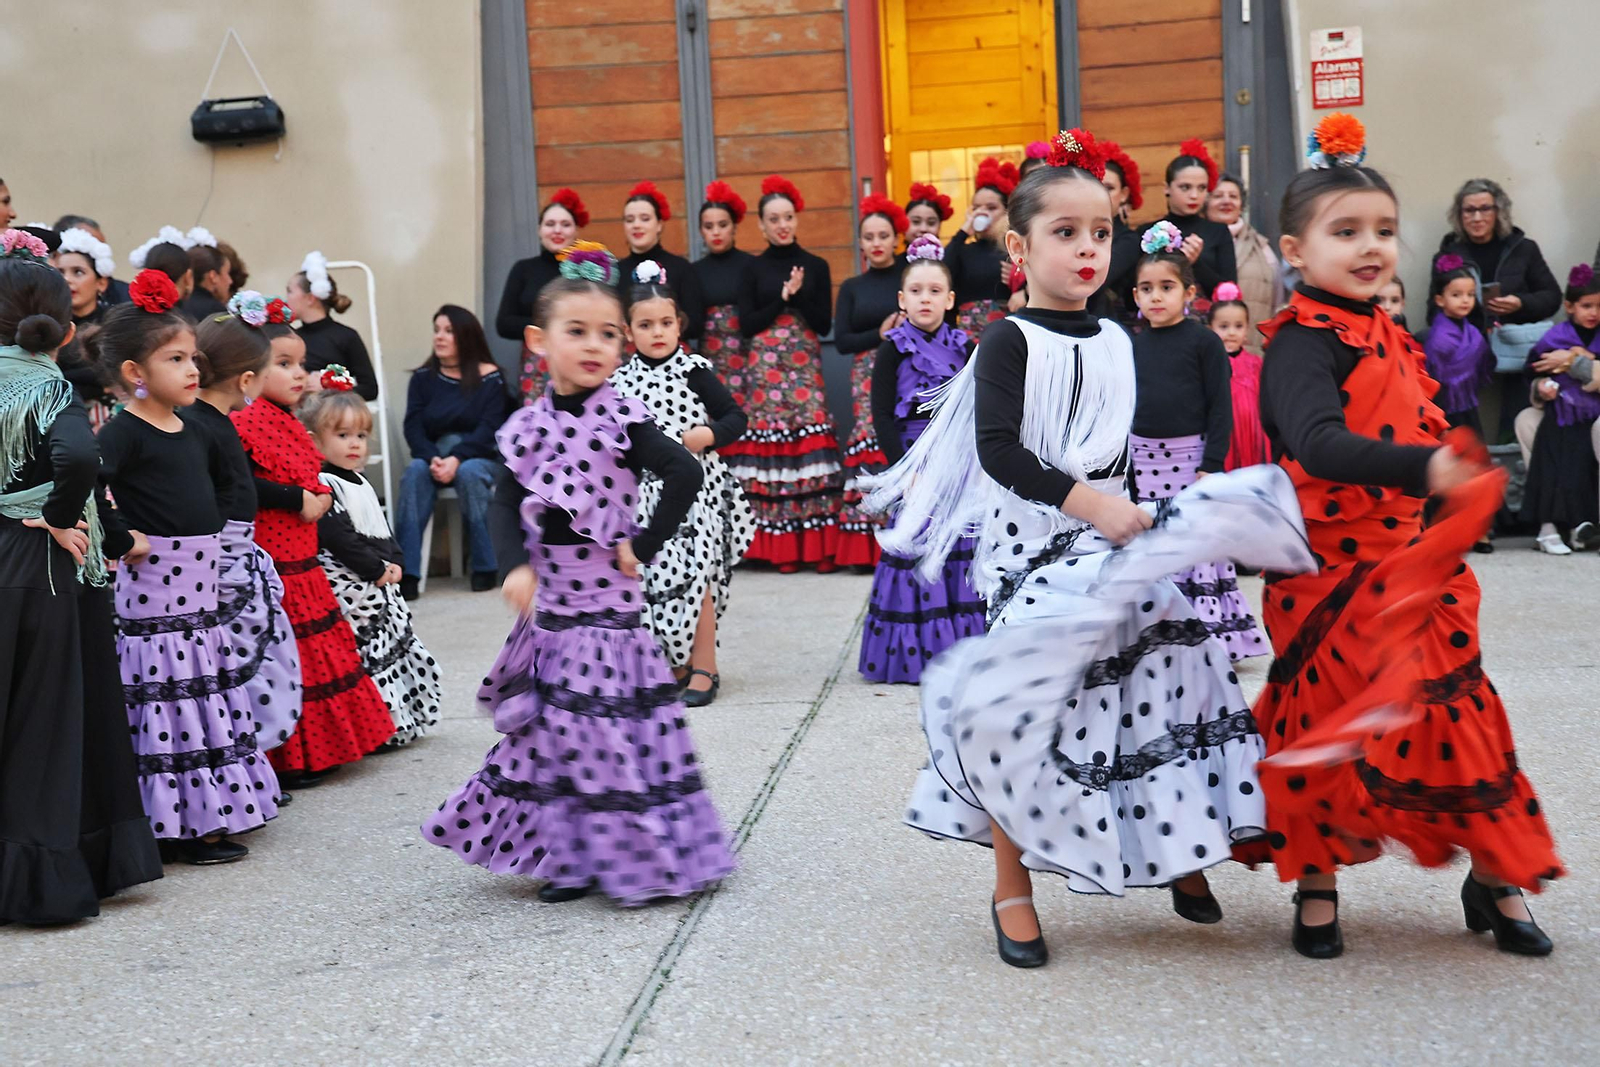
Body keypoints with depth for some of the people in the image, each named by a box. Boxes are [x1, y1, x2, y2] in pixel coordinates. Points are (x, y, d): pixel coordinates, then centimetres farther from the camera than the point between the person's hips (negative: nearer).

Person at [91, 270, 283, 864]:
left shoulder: (193, 431, 13)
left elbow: (211, 495, 30)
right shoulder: (126, 433, -12)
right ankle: (178, 827, 2)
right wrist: (121, 536, -19)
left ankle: (206, 813, 23)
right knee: (168, 709, -5)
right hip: (156, 585, -9)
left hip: (201, 586, 9)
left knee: (206, 699, 14)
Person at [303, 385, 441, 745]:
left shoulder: (360, 484, 17)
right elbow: (338, 537, -22)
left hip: (380, 580, 10)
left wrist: (393, 561, 3)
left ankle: (402, 718, 28)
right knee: (369, 647, -11)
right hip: (350, 585, -10)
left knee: (398, 639, 16)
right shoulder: (322, 486, -14)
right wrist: (377, 570, -17)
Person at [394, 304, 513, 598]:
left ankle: (484, 567, -23)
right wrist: (433, 459, -23)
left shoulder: (489, 378, -2)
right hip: (433, 457, 2)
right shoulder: (422, 378, 6)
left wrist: (456, 458, -27)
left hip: (480, 457, -2)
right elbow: (413, 427, -3)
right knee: (414, 471, -30)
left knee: (468, 472, -35)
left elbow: (489, 429, -12)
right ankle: (406, 571, -36)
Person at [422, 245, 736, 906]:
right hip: (548, 601, 5)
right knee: (553, 725, 9)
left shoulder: (621, 422, -8)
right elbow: (508, 500, 5)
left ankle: (636, 857, 8)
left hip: (606, 601, -5)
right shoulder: (529, 424, 5)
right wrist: (515, 564, -11)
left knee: (608, 726, -5)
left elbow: (685, 474, -15)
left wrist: (644, 546, -12)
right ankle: (573, 856, 21)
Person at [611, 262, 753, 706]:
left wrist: (706, 435, -15)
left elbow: (736, 418, 0)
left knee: (694, 576, -5)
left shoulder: (695, 372, -2)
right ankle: (675, 664, 19)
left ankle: (704, 668, 5)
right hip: (644, 491, 3)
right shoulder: (620, 379, 5)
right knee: (653, 576, 5)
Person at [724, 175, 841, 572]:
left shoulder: (816, 266, 8)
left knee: (810, 446, -7)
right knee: (770, 447, -5)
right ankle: (780, 548, 0)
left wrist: (799, 295, -11)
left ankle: (818, 546, -4)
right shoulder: (754, 268, 6)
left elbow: (824, 324, 3)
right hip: (765, 370, 0)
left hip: (805, 368, 0)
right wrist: (783, 297, -9)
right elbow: (747, 325, -1)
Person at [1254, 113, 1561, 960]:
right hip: (1333, 573, -7)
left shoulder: (1389, 340, 11)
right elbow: (1316, 443, -34)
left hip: (1414, 565, 7)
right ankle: (1316, 887, 21)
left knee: (1456, 708, 8)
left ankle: (1494, 876, 23)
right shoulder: (1302, 344, -15)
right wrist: (1420, 468, -46)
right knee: (1331, 725, 3)